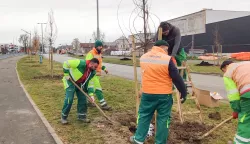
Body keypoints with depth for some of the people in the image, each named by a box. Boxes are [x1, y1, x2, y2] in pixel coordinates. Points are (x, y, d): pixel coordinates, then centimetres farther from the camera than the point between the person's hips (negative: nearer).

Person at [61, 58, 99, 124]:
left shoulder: (93, 72, -10)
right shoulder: (81, 63, -32)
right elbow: (66, 63, -29)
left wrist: (91, 94, -15)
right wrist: (66, 74, -24)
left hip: (80, 83, 7)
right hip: (70, 81, -7)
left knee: (83, 99, 4)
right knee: (69, 99, -12)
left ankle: (82, 116, 19)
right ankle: (63, 117, 3)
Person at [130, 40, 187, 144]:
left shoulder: (143, 57, 5)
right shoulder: (167, 59, -12)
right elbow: (177, 78, -9)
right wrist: (183, 92, 1)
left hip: (147, 93, 4)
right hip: (164, 95, -4)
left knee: (144, 116, 17)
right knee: (163, 119, 9)